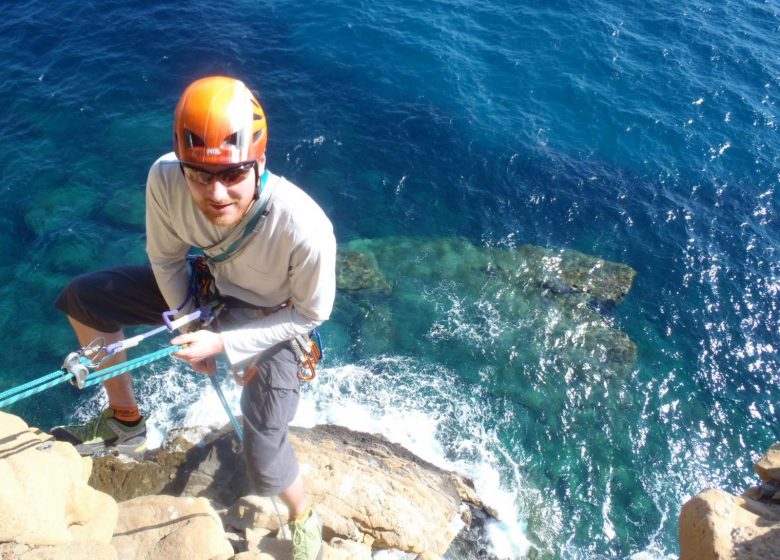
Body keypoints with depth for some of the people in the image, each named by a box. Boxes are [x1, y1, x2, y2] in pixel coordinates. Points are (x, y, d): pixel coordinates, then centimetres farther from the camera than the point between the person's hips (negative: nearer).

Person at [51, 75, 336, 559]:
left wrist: (224, 343, -23)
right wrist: (186, 325, -8)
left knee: (266, 472, -8)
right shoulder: (165, 179, -29)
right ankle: (125, 420, 24)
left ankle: (304, 520, 31)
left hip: (274, 321, -5)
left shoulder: (305, 229, -41)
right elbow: (166, 256, -8)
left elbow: (310, 314, -21)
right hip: (211, 289, 5)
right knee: (83, 298, 5)